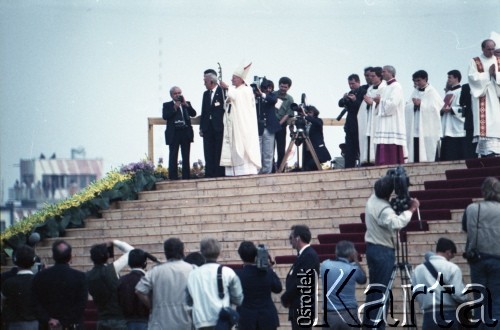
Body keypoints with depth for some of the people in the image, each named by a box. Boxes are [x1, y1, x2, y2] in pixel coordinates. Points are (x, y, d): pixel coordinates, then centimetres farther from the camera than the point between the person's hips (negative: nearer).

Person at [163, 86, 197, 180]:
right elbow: (165, 116, -7)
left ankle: (186, 177, 5)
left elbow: (193, 114, 2)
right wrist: (174, 108, -12)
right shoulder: (167, 105, 8)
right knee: (173, 157, -4)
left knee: (186, 157, 3)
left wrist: (186, 104, -8)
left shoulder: (186, 104, 15)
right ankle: (173, 177, -4)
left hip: (186, 133, 2)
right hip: (173, 134, -2)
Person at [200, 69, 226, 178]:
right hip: (208, 128, 6)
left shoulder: (222, 91, -4)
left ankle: (219, 174, -2)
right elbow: (204, 112, 16)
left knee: (219, 153, -4)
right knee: (209, 154, 3)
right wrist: (201, 128, 10)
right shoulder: (206, 94, 16)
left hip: (219, 127, -6)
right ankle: (209, 174, 4)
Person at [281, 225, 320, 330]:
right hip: (299, 307, 10)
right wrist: (287, 297, 4)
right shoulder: (305, 254, 16)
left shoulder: (309, 256, -16)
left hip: (303, 308, -10)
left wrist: (285, 298, -10)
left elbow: (301, 282, -21)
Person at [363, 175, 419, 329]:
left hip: (372, 248, 9)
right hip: (383, 251, -9)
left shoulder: (372, 199, 4)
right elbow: (396, 223, -41)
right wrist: (411, 210, -33)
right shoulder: (384, 210, -24)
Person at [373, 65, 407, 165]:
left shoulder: (396, 87, -8)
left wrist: (380, 101, -6)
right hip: (384, 126, 10)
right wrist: (378, 102, 4)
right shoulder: (386, 88, 21)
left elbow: (393, 104, -20)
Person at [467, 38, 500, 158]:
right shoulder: (475, 62, 4)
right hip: (482, 97, -3)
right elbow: (473, 77, -7)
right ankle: (485, 151, -19)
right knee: (484, 124, -13)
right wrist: (488, 74, -9)